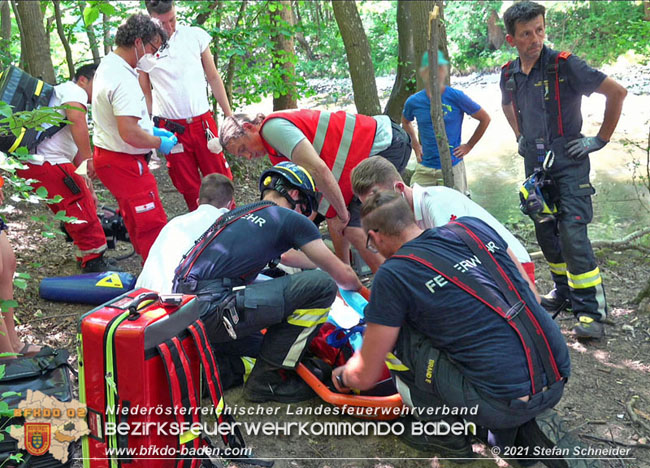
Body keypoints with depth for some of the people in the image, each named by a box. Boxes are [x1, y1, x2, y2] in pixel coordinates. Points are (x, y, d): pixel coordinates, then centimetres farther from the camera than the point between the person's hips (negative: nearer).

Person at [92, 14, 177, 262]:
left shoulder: (107, 64, 9)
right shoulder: (124, 80, -25)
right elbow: (129, 133, -31)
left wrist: (152, 130, 13)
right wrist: (160, 143, -15)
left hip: (107, 155, 11)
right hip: (125, 163, -11)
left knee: (136, 218, 24)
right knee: (152, 224, -4)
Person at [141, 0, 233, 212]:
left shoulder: (195, 35, 2)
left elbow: (213, 77, 8)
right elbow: (145, 93, 7)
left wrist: (229, 115, 6)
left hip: (203, 121, 1)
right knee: (190, 189, 7)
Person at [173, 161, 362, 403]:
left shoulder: (238, 213, 25)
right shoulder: (291, 219, 2)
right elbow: (343, 276, 9)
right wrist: (360, 287, 32)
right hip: (213, 312, -9)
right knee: (322, 286, -7)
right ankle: (267, 379, 1)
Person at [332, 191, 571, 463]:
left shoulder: (392, 275, -7)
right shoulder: (473, 227, 8)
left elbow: (364, 377, 1)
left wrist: (342, 376, 25)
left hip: (505, 403, -7)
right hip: (558, 382, 7)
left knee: (393, 336, 2)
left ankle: (446, 434, 15)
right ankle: (528, 428, 18)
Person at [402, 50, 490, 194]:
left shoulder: (457, 97, -7)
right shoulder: (414, 102, 0)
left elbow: (485, 119, 4)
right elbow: (405, 122, 23)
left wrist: (469, 145, 2)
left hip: (452, 168, -2)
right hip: (424, 169, 2)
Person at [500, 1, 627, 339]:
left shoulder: (564, 65, -12)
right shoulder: (509, 74, 4)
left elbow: (617, 92, -10)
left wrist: (601, 139, -8)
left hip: (569, 163, -6)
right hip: (534, 165, 6)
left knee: (573, 234, -13)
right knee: (546, 234, 12)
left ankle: (591, 308, -4)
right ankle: (564, 290, 31)